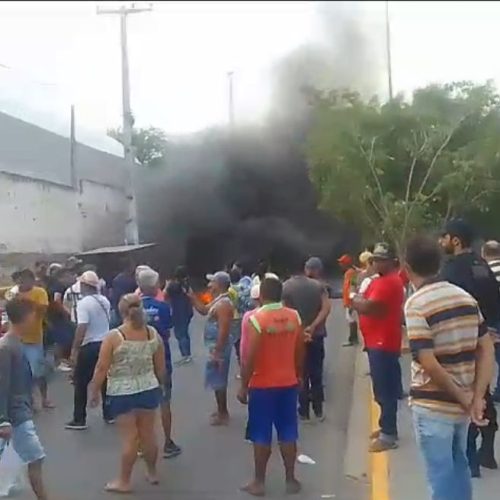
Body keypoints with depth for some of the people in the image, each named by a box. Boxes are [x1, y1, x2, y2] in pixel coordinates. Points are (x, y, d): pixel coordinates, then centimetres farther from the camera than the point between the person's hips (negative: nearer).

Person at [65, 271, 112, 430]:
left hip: (89, 346, -7)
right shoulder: (105, 301, 6)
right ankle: (108, 414, 21)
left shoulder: (83, 303, -16)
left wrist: (74, 349, -19)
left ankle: (79, 420, 6)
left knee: (80, 382, 4)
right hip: (105, 344, 7)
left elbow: (82, 328, -22)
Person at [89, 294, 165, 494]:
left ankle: (124, 481, 16)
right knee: (148, 433, 16)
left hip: (122, 393, -4)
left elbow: (101, 368, -12)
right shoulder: (153, 333, -3)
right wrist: (160, 385, 20)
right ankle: (152, 473, 31)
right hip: (149, 390, 4)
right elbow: (161, 367, 4)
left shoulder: (114, 336, -14)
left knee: (129, 437, 4)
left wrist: (94, 392, 0)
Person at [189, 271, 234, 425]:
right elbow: (203, 310, 25)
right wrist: (191, 295, 17)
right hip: (215, 346, 11)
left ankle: (222, 414, 7)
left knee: (218, 380, -3)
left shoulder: (224, 304, -22)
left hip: (218, 347, -11)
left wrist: (216, 353, -27)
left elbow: (224, 331, -27)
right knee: (218, 380, 18)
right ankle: (222, 411, 29)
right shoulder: (218, 301, 11)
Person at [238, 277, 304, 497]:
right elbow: (300, 352, 7)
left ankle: (259, 482, 15)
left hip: (262, 386, -4)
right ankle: (290, 479, 21)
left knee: (261, 436, 6)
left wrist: (243, 386, -8)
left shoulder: (256, 319, -16)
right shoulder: (294, 317, -1)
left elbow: (250, 357, -17)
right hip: (288, 384, 5)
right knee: (288, 433, 13)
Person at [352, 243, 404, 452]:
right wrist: (360, 302, -4)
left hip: (383, 343, -11)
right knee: (384, 388, 18)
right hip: (378, 341, 11)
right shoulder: (381, 280, 18)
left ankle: (389, 435, -1)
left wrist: (356, 301, -6)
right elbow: (365, 304, 16)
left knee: (384, 390, -6)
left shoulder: (389, 282, -17)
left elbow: (367, 307, -25)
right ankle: (386, 427, 29)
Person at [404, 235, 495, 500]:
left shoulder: (416, 304, -17)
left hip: (432, 405, -6)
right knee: (459, 466, 23)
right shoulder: (466, 297, 3)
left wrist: (464, 399, -12)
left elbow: (428, 363, -23)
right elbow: (487, 349, 1)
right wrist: (477, 398, -4)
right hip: (462, 403, 6)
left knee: (442, 476, 7)